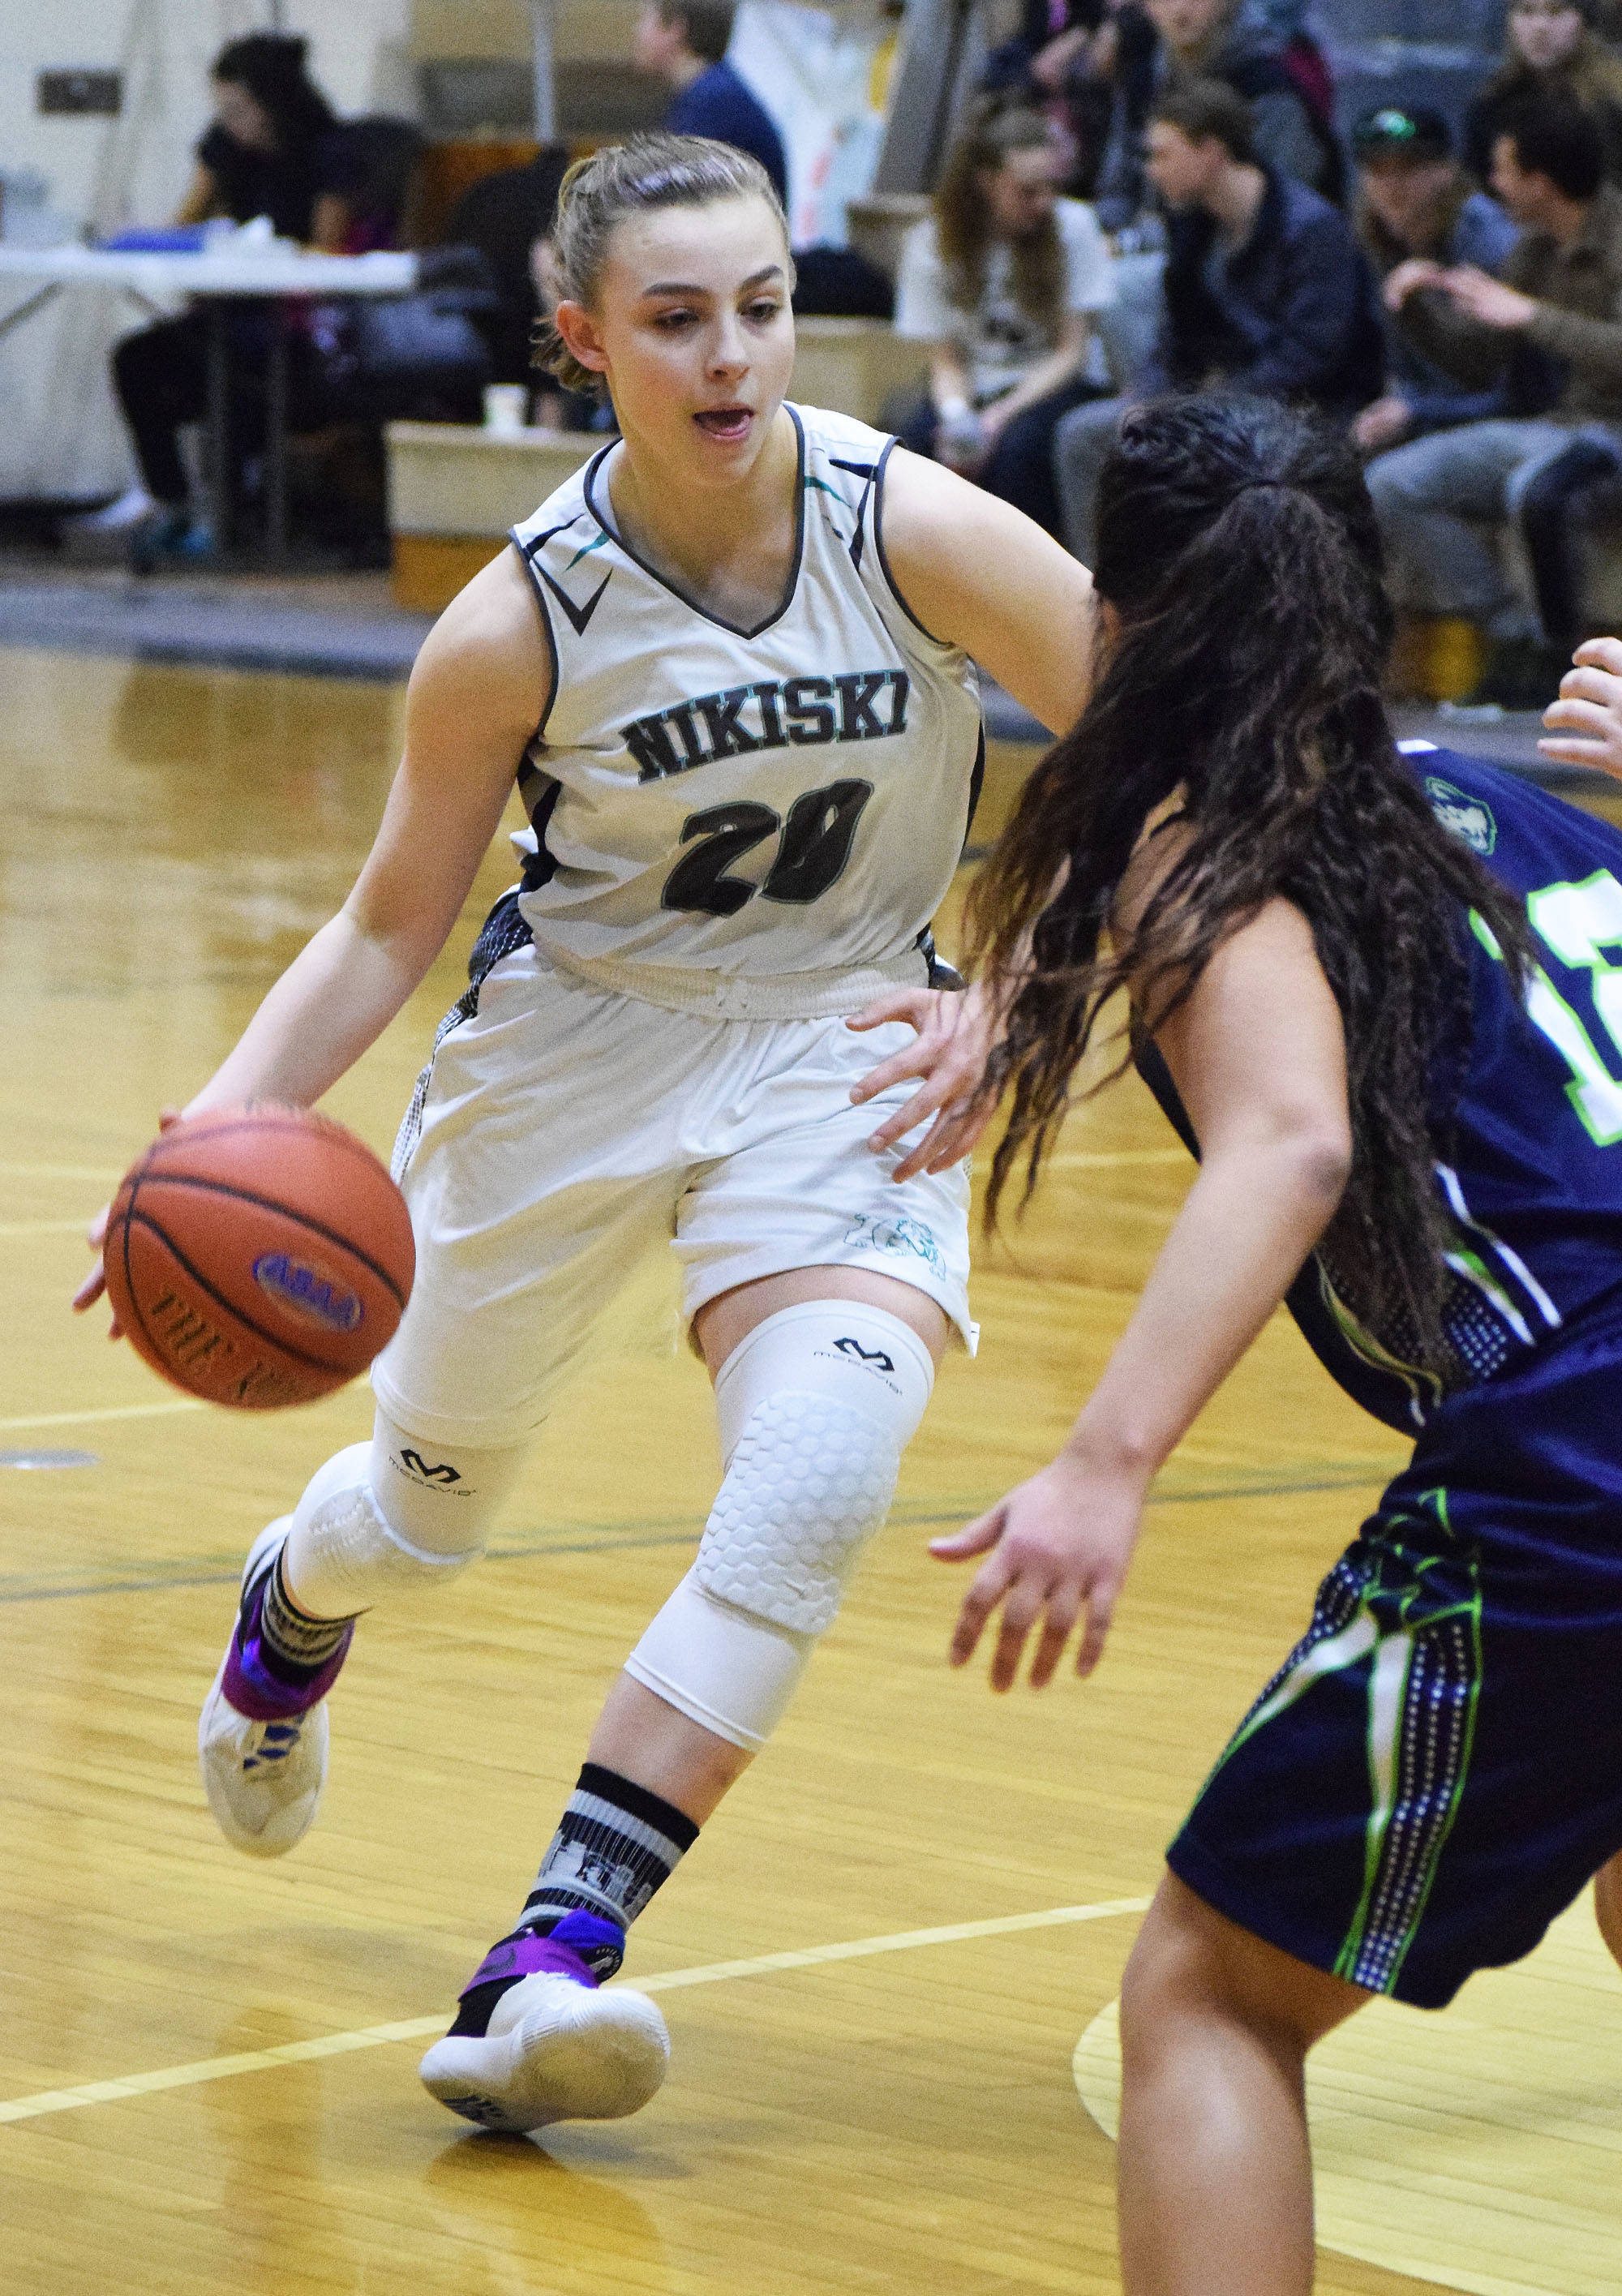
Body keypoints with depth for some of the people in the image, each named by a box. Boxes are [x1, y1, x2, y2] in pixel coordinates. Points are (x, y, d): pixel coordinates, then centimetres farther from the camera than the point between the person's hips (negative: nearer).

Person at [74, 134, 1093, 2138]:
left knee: (819, 1480, -26)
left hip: (840, 1047, -1)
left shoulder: (910, 529, -21)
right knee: (431, 1499, 18)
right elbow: (392, 926, -7)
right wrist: (225, 1124, -23)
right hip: (579, 1034, 1)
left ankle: (552, 1963, -21)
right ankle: (288, 1614, 58)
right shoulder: (521, 623, -18)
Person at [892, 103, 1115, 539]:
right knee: (915, 441, -29)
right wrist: (956, 418, -25)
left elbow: (1072, 352, -7)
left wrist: (1001, 416, -21)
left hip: (1056, 384, -2)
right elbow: (946, 360, -2)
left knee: (1017, 446, -35)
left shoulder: (1072, 227, -9)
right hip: (973, 387, 2)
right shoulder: (933, 243, -5)